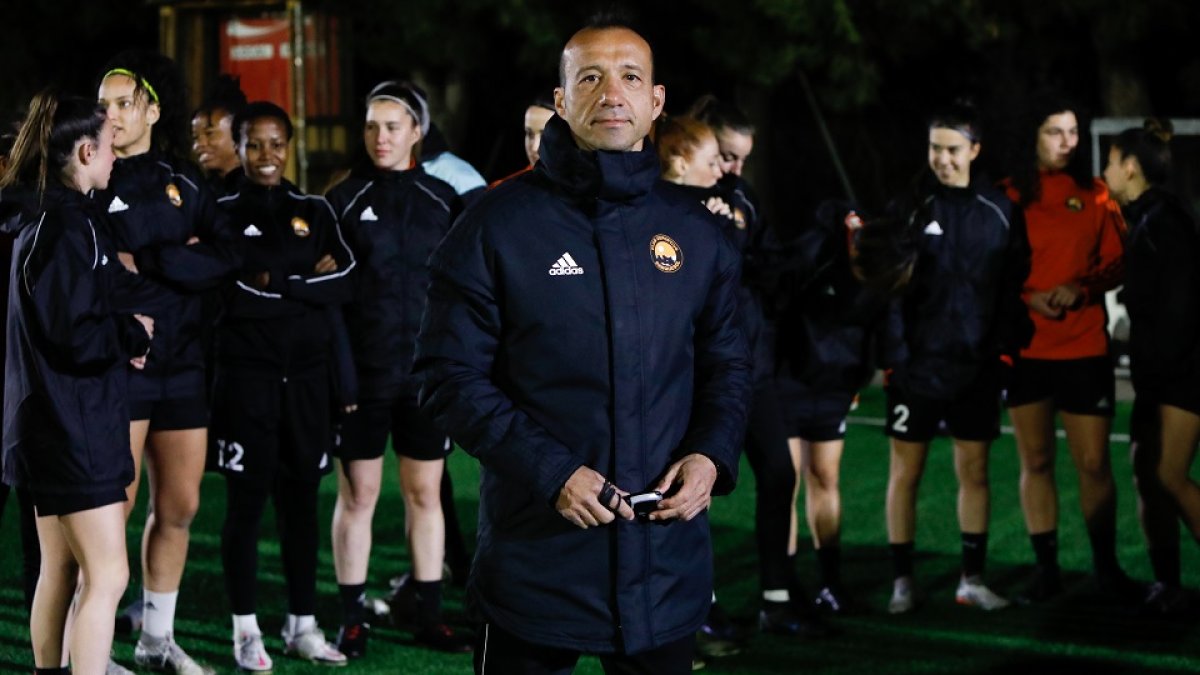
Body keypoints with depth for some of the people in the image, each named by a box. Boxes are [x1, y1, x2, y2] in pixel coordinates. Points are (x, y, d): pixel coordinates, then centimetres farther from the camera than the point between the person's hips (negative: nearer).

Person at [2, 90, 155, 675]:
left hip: (53, 424, 10)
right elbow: (73, 336, -24)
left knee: (60, 570, 16)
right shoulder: (66, 226, -18)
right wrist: (135, 334, -8)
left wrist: (119, 334, 4)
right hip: (74, 426, -10)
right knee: (107, 576, -8)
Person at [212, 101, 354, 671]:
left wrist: (272, 283, -11)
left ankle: (303, 624, 16)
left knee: (301, 497, 8)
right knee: (247, 499, 0)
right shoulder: (222, 212, 2)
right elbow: (232, 293, -9)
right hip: (246, 374, -3)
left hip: (307, 375, 3)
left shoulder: (315, 211, 11)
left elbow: (344, 280, -3)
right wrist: (305, 282, -10)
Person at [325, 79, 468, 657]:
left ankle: (428, 615, 16)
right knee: (357, 494, 2)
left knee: (425, 493, 7)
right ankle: (352, 619, 11)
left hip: (428, 372, 2)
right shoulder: (344, 200, 1)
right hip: (363, 372, -2)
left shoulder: (442, 199, 6)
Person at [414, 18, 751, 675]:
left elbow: (726, 366, 16)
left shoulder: (696, 232, 8)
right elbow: (451, 375, -6)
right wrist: (551, 473, -16)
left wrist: (712, 454, -4)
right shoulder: (498, 224, -4)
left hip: (667, 565, 4)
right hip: (536, 562, -3)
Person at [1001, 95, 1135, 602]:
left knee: (1094, 463, -2)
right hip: (1025, 346, 0)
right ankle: (1046, 570, 14)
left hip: (1084, 347, 0)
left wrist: (1081, 288, -13)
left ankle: (1106, 566, 14)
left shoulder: (1095, 196, 5)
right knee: (1035, 461, 5)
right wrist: (1028, 297, -11)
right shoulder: (1008, 197, 3)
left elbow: (1118, 264, 5)